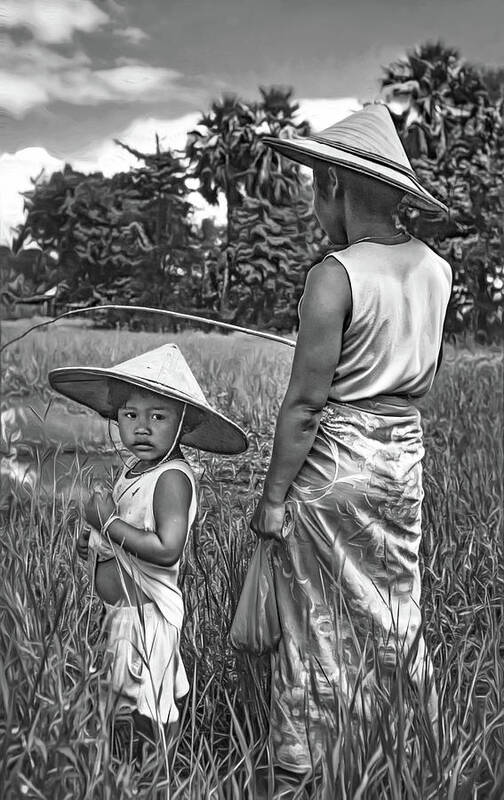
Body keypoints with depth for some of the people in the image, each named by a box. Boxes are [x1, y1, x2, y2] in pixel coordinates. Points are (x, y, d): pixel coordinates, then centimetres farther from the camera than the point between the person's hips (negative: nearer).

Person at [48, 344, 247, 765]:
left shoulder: (173, 477, -22)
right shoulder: (135, 468, 5)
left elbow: (166, 549, -31)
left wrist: (109, 521, -22)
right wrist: (95, 536, 0)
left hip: (147, 614, -9)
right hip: (122, 609, 9)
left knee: (148, 722, 1)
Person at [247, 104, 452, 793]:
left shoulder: (335, 274, -18)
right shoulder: (435, 269, 2)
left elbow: (304, 403, -18)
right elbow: (426, 378, 11)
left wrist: (273, 497, -12)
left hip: (333, 461, -6)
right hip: (406, 456, 7)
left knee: (317, 629, 8)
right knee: (396, 614, 21)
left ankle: (302, 775, 23)